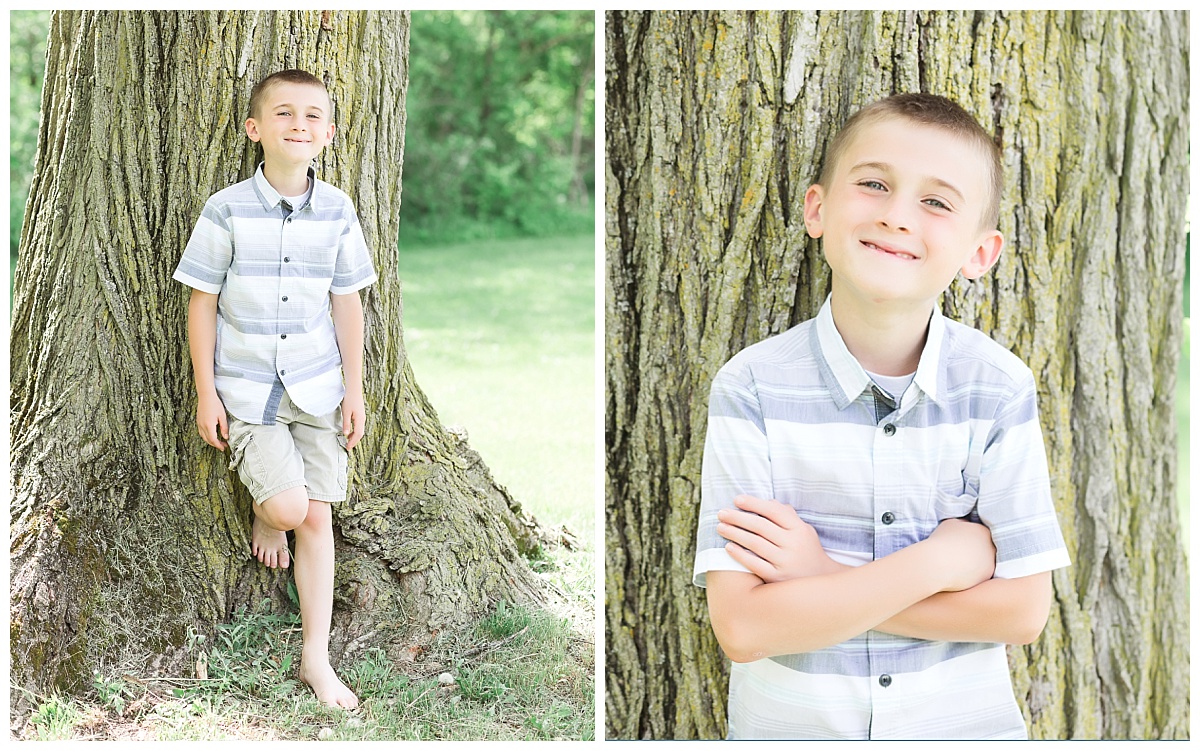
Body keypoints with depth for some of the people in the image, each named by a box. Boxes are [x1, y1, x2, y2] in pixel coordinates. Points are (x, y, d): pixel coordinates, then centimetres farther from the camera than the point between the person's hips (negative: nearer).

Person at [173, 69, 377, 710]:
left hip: (317, 389, 3)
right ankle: (262, 509, 22)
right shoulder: (227, 210, -10)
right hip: (246, 389, -3)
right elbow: (202, 303, -3)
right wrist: (206, 393, -5)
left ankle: (316, 658, 11)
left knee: (318, 516, 2)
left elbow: (347, 303, 6)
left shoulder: (337, 212, -1)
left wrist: (354, 390, 6)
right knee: (288, 507, -17)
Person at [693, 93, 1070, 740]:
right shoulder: (752, 387, -17)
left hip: (962, 718, 1)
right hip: (792, 722, -1)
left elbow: (1023, 611, -13)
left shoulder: (999, 387, -12)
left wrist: (821, 578, -20)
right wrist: (946, 558, -22)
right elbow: (742, 627, -21)